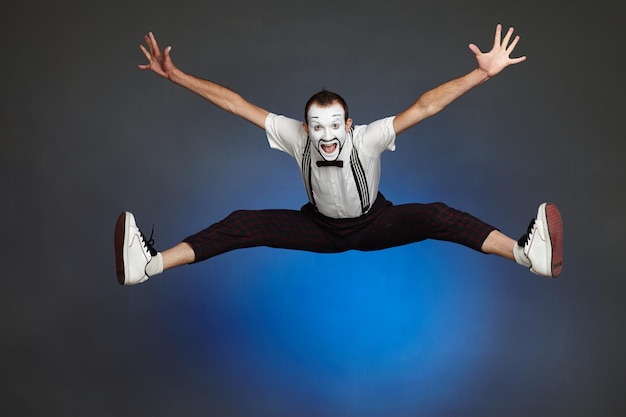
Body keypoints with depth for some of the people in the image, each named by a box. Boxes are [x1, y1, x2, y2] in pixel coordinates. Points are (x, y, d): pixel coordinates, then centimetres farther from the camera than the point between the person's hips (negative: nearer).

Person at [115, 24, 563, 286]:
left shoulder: (368, 137, -30)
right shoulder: (295, 136, -24)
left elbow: (425, 106, -39)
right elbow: (235, 103, -23)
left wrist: (483, 72, -49)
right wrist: (174, 75, -27)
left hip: (374, 225, -1)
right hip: (320, 227, 2)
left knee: (436, 216, -29)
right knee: (243, 224, -16)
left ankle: (527, 253, -40)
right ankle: (151, 263, -21)